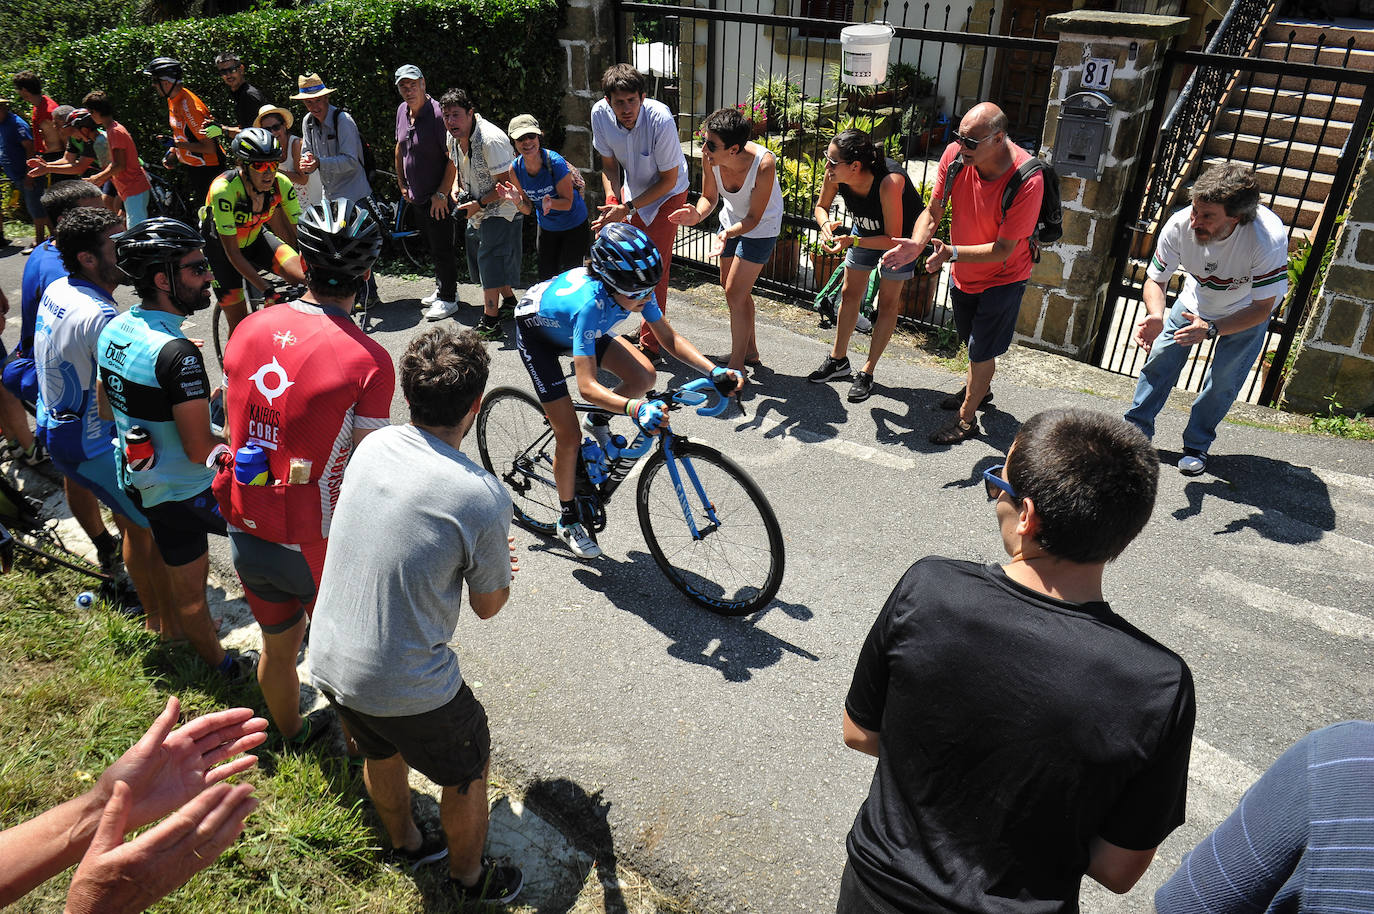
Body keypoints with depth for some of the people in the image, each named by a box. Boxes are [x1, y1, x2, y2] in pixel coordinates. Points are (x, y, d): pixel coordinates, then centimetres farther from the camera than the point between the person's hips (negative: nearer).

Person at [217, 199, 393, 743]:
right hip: (318, 545, -5)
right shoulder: (368, 360, -21)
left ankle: (292, 736, 52)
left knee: (278, 646, 27)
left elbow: (234, 434, 8)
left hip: (246, 533, 6)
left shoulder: (249, 328, -3)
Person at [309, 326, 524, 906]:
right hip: (405, 689, -6)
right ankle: (469, 878, 46)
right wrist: (501, 560, 12)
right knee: (467, 772, 22)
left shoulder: (372, 446, -7)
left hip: (327, 661, 7)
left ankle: (405, 843, 59)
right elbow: (488, 606, -9)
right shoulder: (483, 497, -25)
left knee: (382, 754, 33)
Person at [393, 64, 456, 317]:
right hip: (415, 196, 8)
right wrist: (402, 183, 20)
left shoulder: (437, 113, -18)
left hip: (437, 198, -8)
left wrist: (441, 194, -20)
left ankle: (448, 298, 11)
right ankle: (441, 288, 31)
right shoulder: (402, 110, 6)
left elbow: (453, 157, -20)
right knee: (431, 246, 18)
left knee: (442, 249, -1)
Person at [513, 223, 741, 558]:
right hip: (537, 330, -6)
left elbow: (669, 338, -15)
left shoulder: (634, 290, -26)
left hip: (570, 326, 6)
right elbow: (587, 386, -47)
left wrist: (715, 371, -28)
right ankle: (568, 520, 14)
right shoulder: (590, 303, -44)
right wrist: (635, 409, -62)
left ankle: (598, 423, 13)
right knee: (569, 437, -8)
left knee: (644, 377, -17)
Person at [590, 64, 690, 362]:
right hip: (631, 190, 5)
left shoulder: (661, 120, -33)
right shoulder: (600, 114, -20)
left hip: (666, 195, -5)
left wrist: (627, 208, -27)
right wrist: (612, 200, -21)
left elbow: (669, 179, -23)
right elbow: (609, 164, -3)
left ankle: (651, 347, 3)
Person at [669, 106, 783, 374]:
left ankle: (737, 366, 5)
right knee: (731, 287, 16)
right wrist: (697, 215, -29)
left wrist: (728, 234, -44)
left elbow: (754, 217, -26)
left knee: (735, 293, -8)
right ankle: (750, 351, 35)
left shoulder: (764, 164, -37)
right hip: (731, 220, 6)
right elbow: (709, 197, -8)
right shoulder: (711, 158, -24)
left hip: (761, 227, -6)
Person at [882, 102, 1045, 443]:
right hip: (962, 271, 6)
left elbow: (1003, 250, -31)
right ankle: (979, 390, 53)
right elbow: (933, 211, -11)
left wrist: (952, 253, -43)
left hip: (1002, 277, -6)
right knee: (971, 339, 26)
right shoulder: (955, 154, -20)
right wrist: (916, 245, -30)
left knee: (981, 351, 4)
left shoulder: (1027, 181, -33)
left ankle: (967, 419, 24)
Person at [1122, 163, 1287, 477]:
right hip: (1196, 300, 3)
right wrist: (1156, 316, -39)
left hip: (1248, 311, -2)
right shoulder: (1179, 225, -34)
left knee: (1223, 381, -7)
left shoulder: (1268, 238, -40)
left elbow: (1262, 307, -29)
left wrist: (1211, 330, -44)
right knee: (1160, 356, -3)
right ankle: (1136, 431, 13)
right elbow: (1155, 279, -18)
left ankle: (1196, 446, 13)